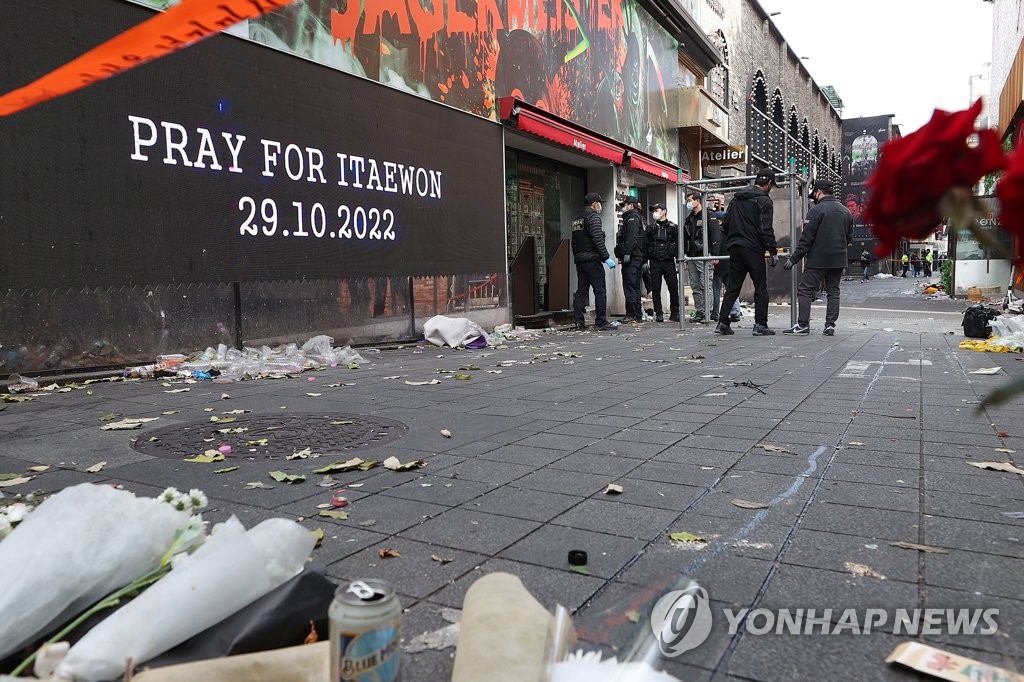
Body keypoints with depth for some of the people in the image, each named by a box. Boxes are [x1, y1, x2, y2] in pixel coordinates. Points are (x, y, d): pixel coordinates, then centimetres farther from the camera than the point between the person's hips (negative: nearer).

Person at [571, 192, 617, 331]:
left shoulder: (577, 219, 18)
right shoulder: (593, 217, -8)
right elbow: (598, 239, -17)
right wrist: (606, 258, -17)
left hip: (579, 260, 8)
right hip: (592, 260, -8)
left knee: (581, 291, 8)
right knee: (600, 291, -5)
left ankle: (579, 323, 5)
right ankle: (601, 322, -5)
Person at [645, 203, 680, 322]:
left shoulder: (673, 227, 8)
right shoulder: (650, 228, 12)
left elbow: (678, 244, 6)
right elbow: (646, 244, 10)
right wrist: (645, 260, 1)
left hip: (669, 260, -1)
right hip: (654, 262, 2)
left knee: (673, 288, -3)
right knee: (655, 289, 1)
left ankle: (674, 313, 8)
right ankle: (658, 313, 8)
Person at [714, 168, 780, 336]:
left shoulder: (737, 198, 15)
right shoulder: (764, 200, -6)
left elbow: (725, 223, 16)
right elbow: (766, 229, -14)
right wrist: (773, 251, -11)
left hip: (735, 249, 7)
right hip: (753, 249, -6)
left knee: (732, 287, 9)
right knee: (761, 288, 2)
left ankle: (722, 323, 5)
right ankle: (760, 325, 1)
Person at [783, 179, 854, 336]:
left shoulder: (817, 210, -11)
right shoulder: (846, 211, 11)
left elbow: (807, 238, -14)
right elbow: (849, 237, 17)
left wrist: (793, 258, -10)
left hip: (817, 260, -6)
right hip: (839, 260, 7)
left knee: (804, 290, 0)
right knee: (833, 291, 11)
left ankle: (803, 325, -2)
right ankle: (830, 325, 8)